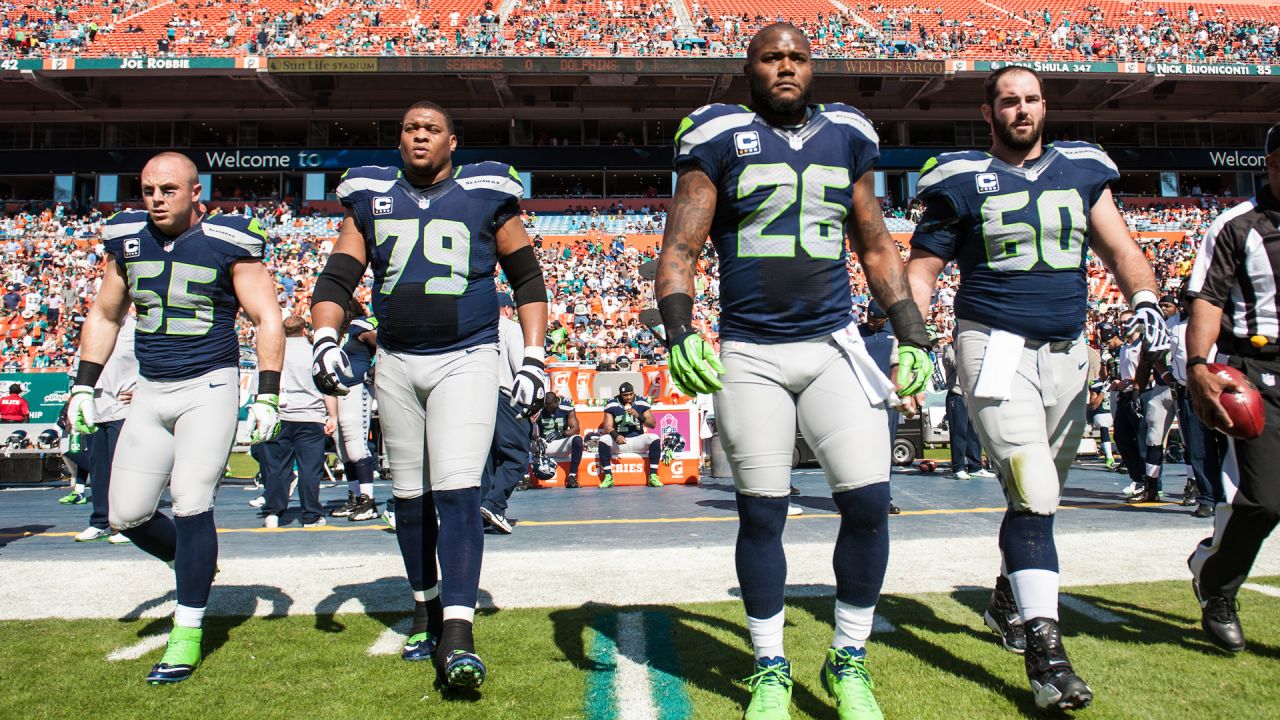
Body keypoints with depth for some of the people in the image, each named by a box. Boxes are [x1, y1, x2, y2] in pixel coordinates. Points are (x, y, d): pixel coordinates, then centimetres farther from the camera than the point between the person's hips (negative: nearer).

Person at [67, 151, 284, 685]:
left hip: (210, 387, -5)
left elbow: (267, 319, -6)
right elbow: (104, 315, 18)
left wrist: (267, 396, -12)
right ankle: (195, 565, 33)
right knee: (126, 516, 4)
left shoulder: (227, 241, -8)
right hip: (150, 393, 6)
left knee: (190, 504, -12)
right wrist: (84, 386, 12)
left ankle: (188, 633, 3)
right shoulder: (127, 239, 7)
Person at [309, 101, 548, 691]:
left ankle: (457, 635, -15)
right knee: (409, 495, 11)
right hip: (396, 365, 4)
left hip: (466, 360, -3)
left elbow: (527, 277, 7)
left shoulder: (486, 193, 4)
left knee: (456, 492, -15)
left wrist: (534, 359, 0)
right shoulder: (371, 197, 11)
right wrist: (325, 340, -10)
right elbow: (337, 277, 8)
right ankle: (426, 607, 30)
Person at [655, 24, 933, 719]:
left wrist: (911, 336, 13)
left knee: (868, 502, -5)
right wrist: (679, 333, -18)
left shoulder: (846, 138, 12)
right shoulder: (721, 138, 2)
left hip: (835, 348, 3)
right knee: (761, 512, 2)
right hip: (749, 358, -2)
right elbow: (679, 249, -3)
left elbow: (877, 249, 19)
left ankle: (848, 662, 16)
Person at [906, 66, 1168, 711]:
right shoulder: (962, 182, 1)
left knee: (1041, 493, 14)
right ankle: (1044, 647, -10)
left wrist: (1145, 301, -12)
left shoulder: (1081, 172, 12)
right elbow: (922, 270, 1)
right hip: (994, 346, -5)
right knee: (1033, 494, -15)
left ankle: (1008, 598, 37)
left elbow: (1119, 249, 7)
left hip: (1067, 353, 5)